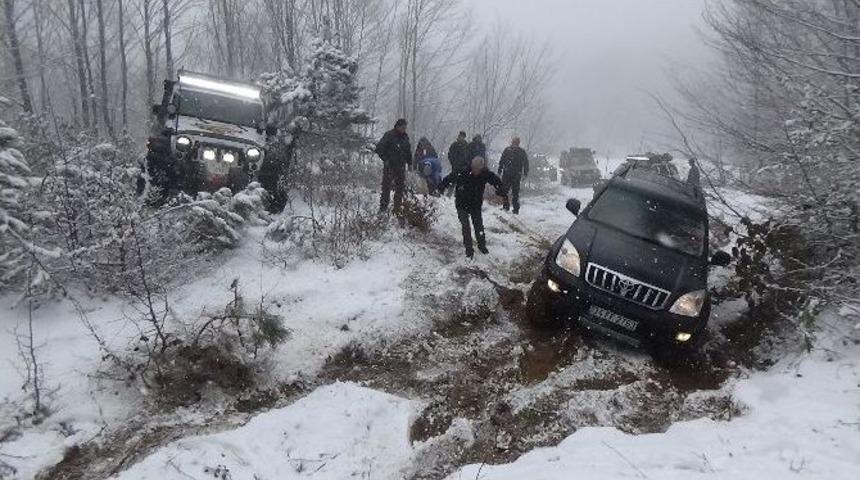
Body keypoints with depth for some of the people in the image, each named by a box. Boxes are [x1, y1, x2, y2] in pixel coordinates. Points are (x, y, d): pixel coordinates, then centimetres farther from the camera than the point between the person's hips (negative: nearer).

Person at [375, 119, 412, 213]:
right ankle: (383, 209, -1)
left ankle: (397, 209, 16)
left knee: (400, 188, 7)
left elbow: (408, 151, 22)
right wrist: (385, 159, -14)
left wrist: (409, 162, 14)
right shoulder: (389, 135, -8)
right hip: (389, 166, -6)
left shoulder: (405, 137, 11)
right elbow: (379, 148, -10)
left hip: (401, 167, 6)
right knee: (386, 187, -6)